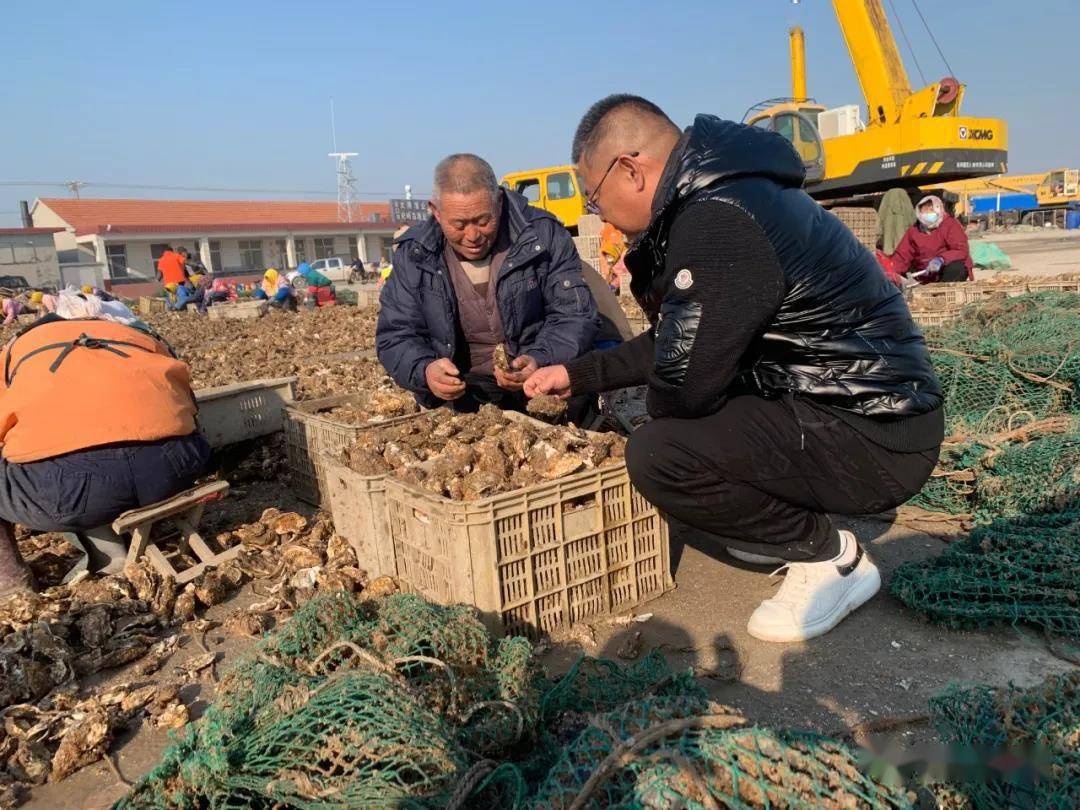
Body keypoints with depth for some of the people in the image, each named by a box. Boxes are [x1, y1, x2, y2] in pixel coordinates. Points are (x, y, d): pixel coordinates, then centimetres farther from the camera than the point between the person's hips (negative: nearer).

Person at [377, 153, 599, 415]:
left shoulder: (543, 235, -5)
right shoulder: (413, 254, -1)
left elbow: (575, 316, -4)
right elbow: (394, 337, 3)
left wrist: (541, 362, -25)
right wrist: (424, 371, -21)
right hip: (458, 396, 1)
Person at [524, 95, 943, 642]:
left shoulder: (718, 222, -24)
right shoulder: (711, 196, 8)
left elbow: (685, 383, -23)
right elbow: (676, 346, 16)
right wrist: (578, 375, 17)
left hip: (876, 437, -10)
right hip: (846, 402, 10)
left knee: (657, 454, -23)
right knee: (664, 411, 17)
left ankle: (831, 557, -2)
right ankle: (785, 524, 17)